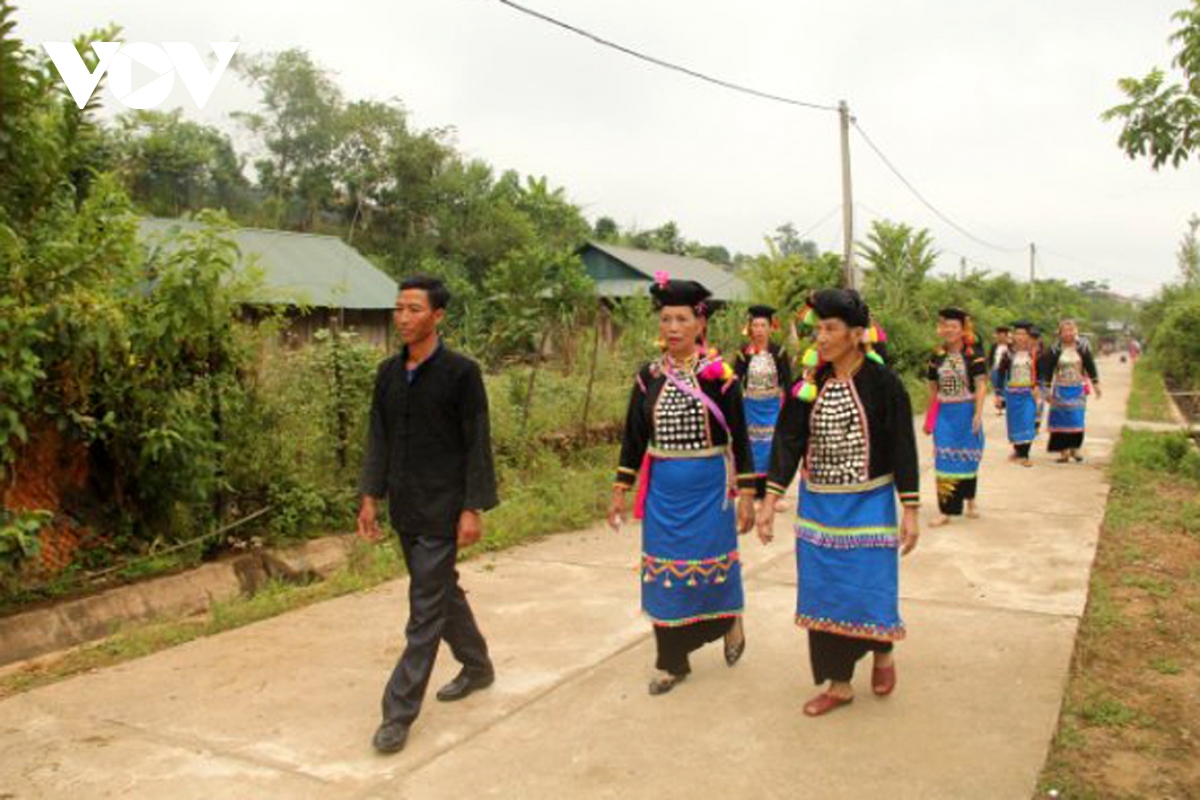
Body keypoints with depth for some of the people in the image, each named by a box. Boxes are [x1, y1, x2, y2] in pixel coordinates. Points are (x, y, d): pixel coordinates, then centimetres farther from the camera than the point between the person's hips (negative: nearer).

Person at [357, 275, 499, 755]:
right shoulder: (389, 373, 7)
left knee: (426, 607, -3)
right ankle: (477, 666, 39)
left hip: (442, 509, -6)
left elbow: (478, 444, -11)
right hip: (405, 508, 7)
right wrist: (370, 496, 5)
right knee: (442, 590, 19)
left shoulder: (460, 372, -11)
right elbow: (378, 438, 11)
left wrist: (474, 509, -14)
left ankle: (400, 711, 4)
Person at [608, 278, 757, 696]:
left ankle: (730, 622, 39)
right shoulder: (649, 376, 2)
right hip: (662, 489, 3)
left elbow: (739, 437, -4)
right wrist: (620, 491, 7)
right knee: (664, 570, 7)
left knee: (712, 564, 5)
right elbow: (634, 437, 8)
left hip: (708, 487, -3)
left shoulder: (719, 374, -7)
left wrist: (746, 494, -6)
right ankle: (673, 661, 22)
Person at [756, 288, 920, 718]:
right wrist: (770, 500, -5)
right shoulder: (809, 384, 0)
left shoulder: (883, 383, -11)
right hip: (817, 505, 4)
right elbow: (788, 441, 0)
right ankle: (839, 683, 23)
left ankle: (882, 652, 36)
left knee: (869, 592, 2)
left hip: (868, 505, -4)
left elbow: (903, 450, -8)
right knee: (824, 592, 7)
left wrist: (910, 512, -9)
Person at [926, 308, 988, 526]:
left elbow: (981, 386, -9)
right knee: (944, 460, -2)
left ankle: (970, 501, 33)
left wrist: (978, 414, -18)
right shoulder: (937, 357, 5)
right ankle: (946, 510, 2)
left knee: (968, 458, 10)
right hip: (944, 414, 2)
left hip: (966, 412, -2)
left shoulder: (973, 355, -6)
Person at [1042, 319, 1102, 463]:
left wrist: (1096, 384, 2)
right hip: (1060, 390, -1)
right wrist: (1047, 390, -3)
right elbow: (1047, 370, -1)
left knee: (1078, 420, 0)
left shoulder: (1082, 348, 0)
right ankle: (1064, 451, 3)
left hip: (1078, 390, 1)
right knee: (1061, 419, -2)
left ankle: (1075, 448, 13)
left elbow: (1090, 367, 4)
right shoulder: (1055, 350, -4)